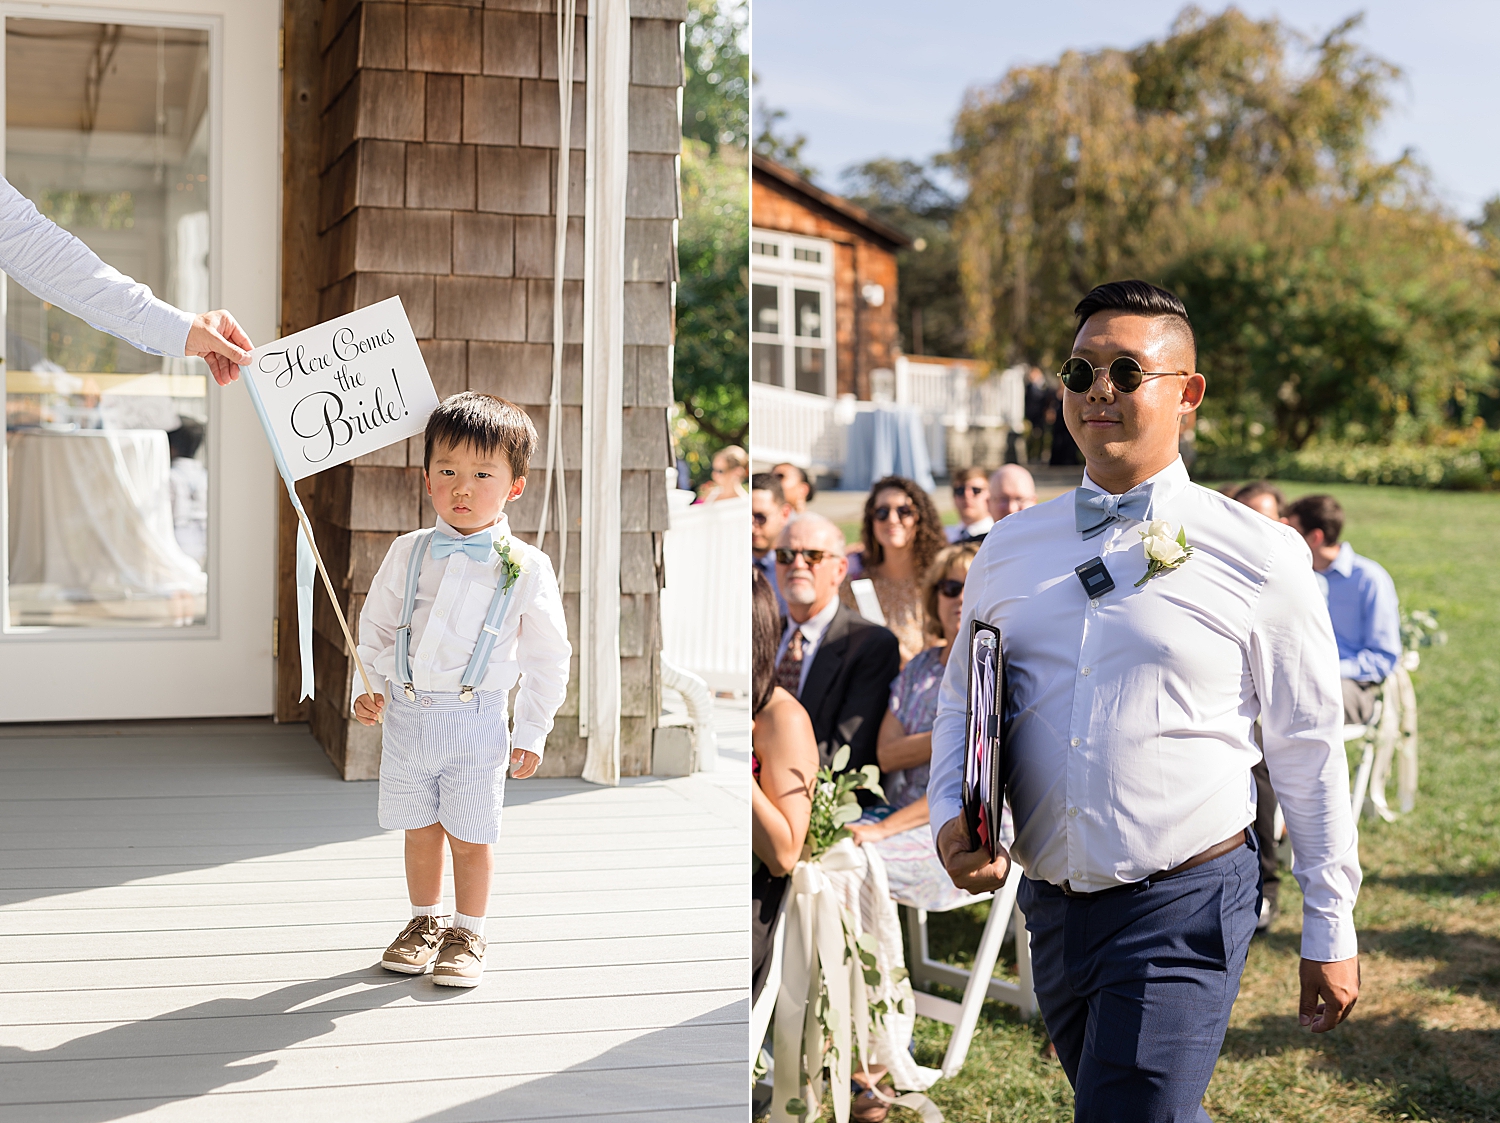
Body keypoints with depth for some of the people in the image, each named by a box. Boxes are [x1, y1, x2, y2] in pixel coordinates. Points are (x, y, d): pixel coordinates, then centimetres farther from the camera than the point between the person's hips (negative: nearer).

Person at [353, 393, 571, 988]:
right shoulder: (407, 553, 1)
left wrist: (531, 732, -1)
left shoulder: (526, 568, -7)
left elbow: (547, 657, -1)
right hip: (406, 712, 3)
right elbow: (375, 624, 13)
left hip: (475, 720, -3)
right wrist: (368, 686, 2)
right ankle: (425, 921, 34)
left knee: (470, 838, 6)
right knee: (419, 829, 15)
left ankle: (468, 934, 23)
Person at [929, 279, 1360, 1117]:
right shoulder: (1009, 551, 8)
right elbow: (960, 703, 17)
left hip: (1184, 911, -5)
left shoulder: (1258, 558, -4)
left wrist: (1330, 934, 2)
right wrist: (951, 818, -2)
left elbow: (1310, 750, 0)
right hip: (1051, 906, 5)